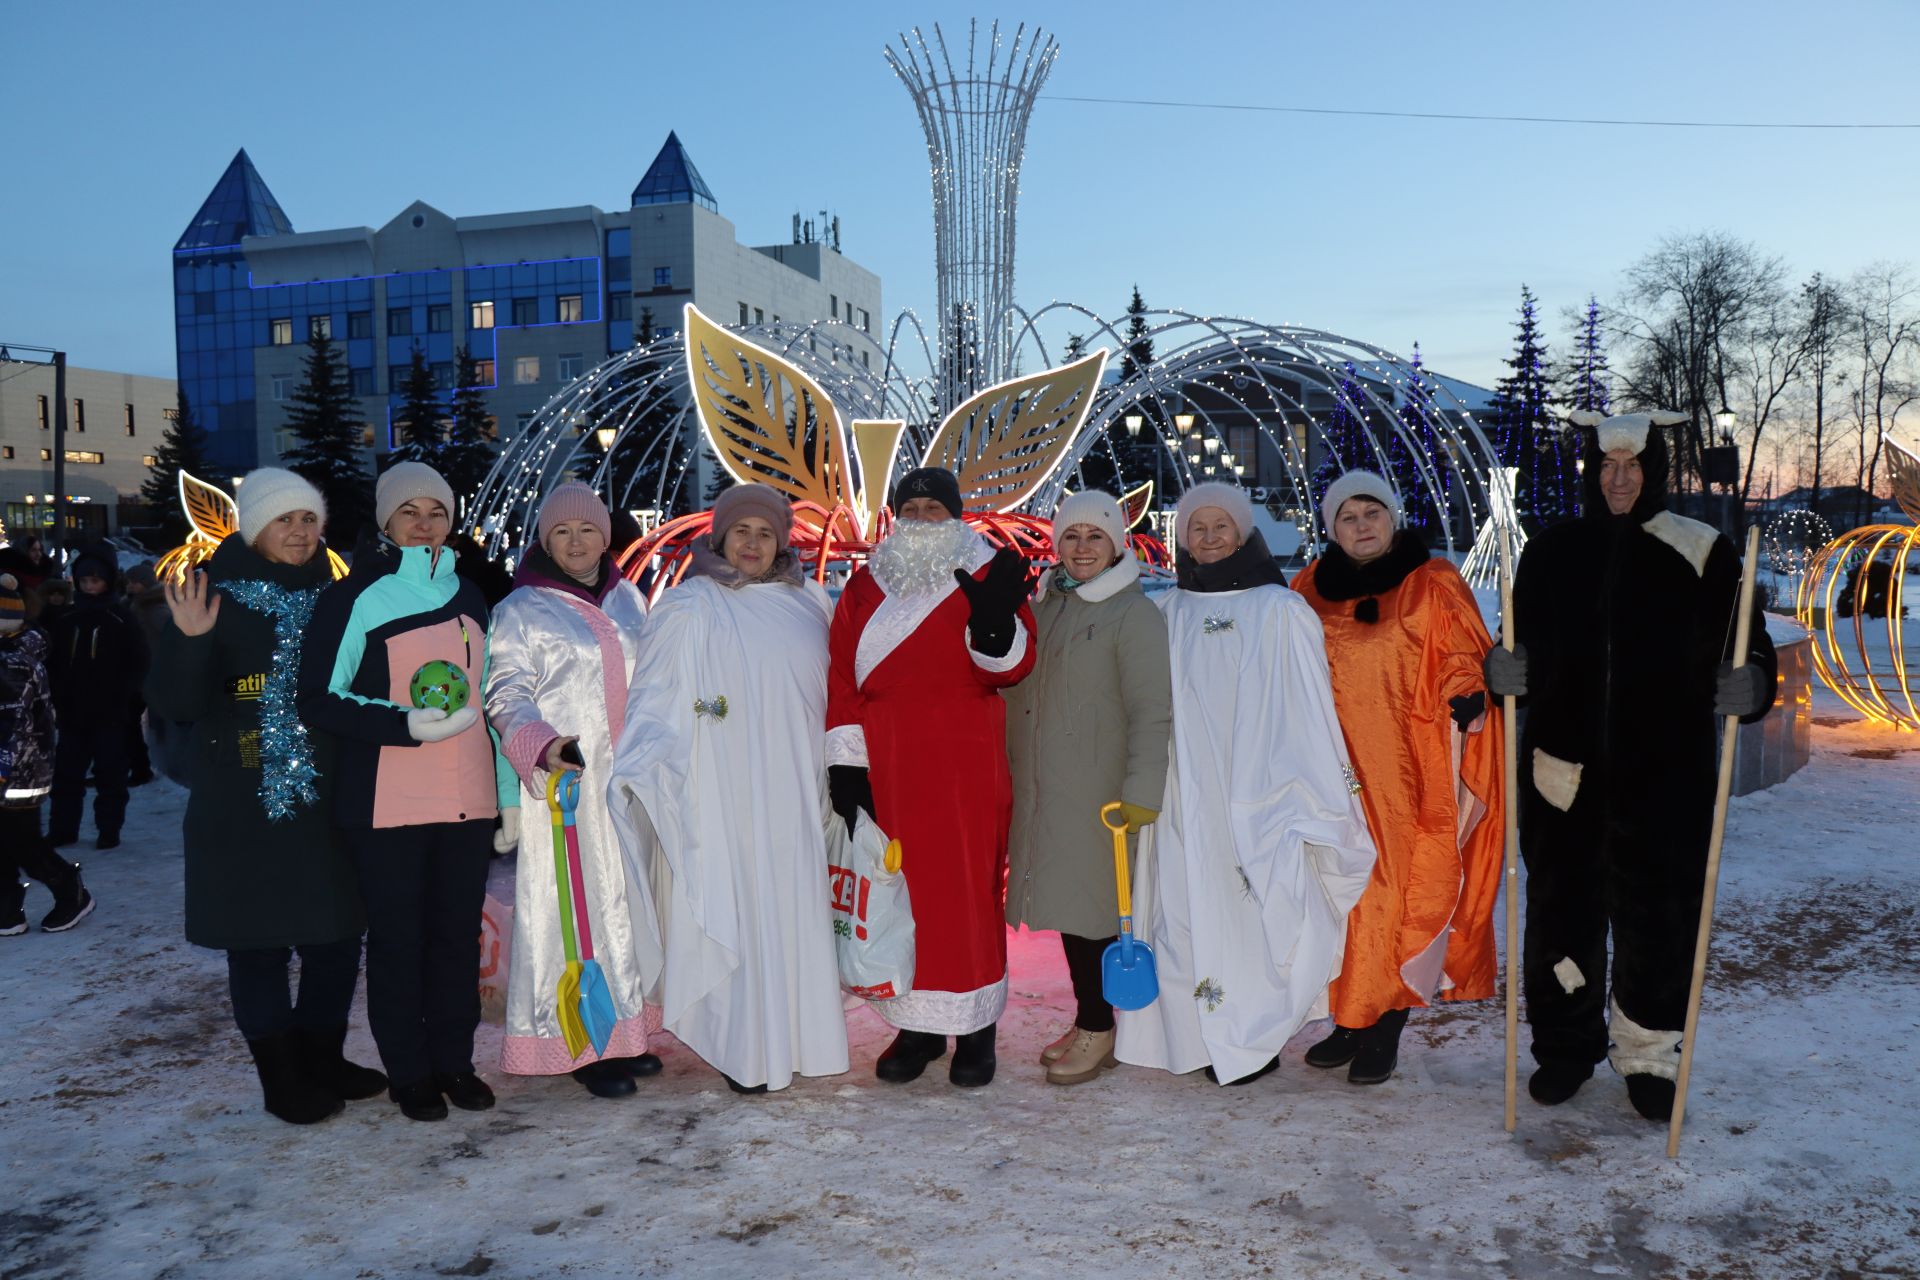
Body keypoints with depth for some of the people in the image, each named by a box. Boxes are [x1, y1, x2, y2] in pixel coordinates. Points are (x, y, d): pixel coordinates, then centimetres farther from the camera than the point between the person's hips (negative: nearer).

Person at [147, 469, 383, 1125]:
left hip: (327, 802, 5)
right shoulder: (218, 597, -5)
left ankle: (323, 1058, 28)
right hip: (247, 811, -4)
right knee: (259, 946, 4)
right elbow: (174, 704, -10)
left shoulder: (332, 597, 8)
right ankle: (284, 1079, 18)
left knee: (338, 938, 10)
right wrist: (189, 642, -26)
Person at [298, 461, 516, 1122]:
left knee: (458, 932, 9)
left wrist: (506, 788, 15)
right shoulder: (354, 597, -2)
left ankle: (454, 1061, 22)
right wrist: (408, 724, -18)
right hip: (387, 803, -4)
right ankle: (409, 1073, 18)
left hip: (467, 799, 4)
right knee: (397, 938, 4)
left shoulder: (468, 596, 14)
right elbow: (319, 699, -6)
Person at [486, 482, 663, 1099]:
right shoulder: (520, 610, -2)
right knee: (572, 905, -3)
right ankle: (579, 1041, 6)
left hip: (629, 778, 5)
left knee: (630, 897, 9)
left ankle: (623, 1029, 20)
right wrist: (543, 745, -26)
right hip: (566, 782, -5)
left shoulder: (629, 599, 14)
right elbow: (507, 697, -9)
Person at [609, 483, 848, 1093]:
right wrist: (637, 776, -17)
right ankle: (742, 1052, 11)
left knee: (795, 907, 8)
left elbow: (833, 694, 16)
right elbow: (654, 700, -6)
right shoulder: (686, 608, -1)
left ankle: (795, 1036, 21)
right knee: (732, 910, -1)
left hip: (794, 794, 4)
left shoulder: (809, 603, 11)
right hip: (722, 795, -4)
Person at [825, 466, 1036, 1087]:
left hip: (964, 763, -3)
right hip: (887, 764, 3)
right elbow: (843, 676, 7)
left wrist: (993, 621, -26)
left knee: (969, 886, 0)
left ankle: (975, 1029, 13)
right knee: (898, 887, 5)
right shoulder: (866, 585, 12)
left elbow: (1011, 668, -6)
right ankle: (917, 1026, 18)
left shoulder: (987, 575, 4)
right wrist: (846, 762, 0)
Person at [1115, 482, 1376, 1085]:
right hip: (1188, 794, 3)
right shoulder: (1168, 614, 11)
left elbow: (1311, 707, 2)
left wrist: (1325, 795, -1)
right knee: (1192, 907, 3)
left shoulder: (1281, 610, 3)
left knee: (1259, 913, -2)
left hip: (1259, 791, -2)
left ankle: (1254, 1038, 11)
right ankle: (1203, 1037, 14)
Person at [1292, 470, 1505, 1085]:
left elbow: (1463, 663, 0)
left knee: (1399, 892, -3)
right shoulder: (1312, 590, 11)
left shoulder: (1434, 586, 2)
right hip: (1336, 774, 3)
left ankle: (1384, 1031, 8)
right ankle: (1350, 1019, 18)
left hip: (1409, 775, -3)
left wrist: (1466, 696, -19)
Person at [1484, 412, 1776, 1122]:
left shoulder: (1702, 552, 0)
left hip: (1664, 776, -1)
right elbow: (1524, 655, 8)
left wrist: (1746, 685, -21)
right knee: (1561, 911, 9)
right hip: (1565, 771, 2)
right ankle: (1567, 1045, 28)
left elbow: (1749, 649, 1)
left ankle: (1649, 1056, 27)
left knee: (1658, 918, 6)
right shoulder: (1549, 552, 6)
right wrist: (1503, 672, -14)